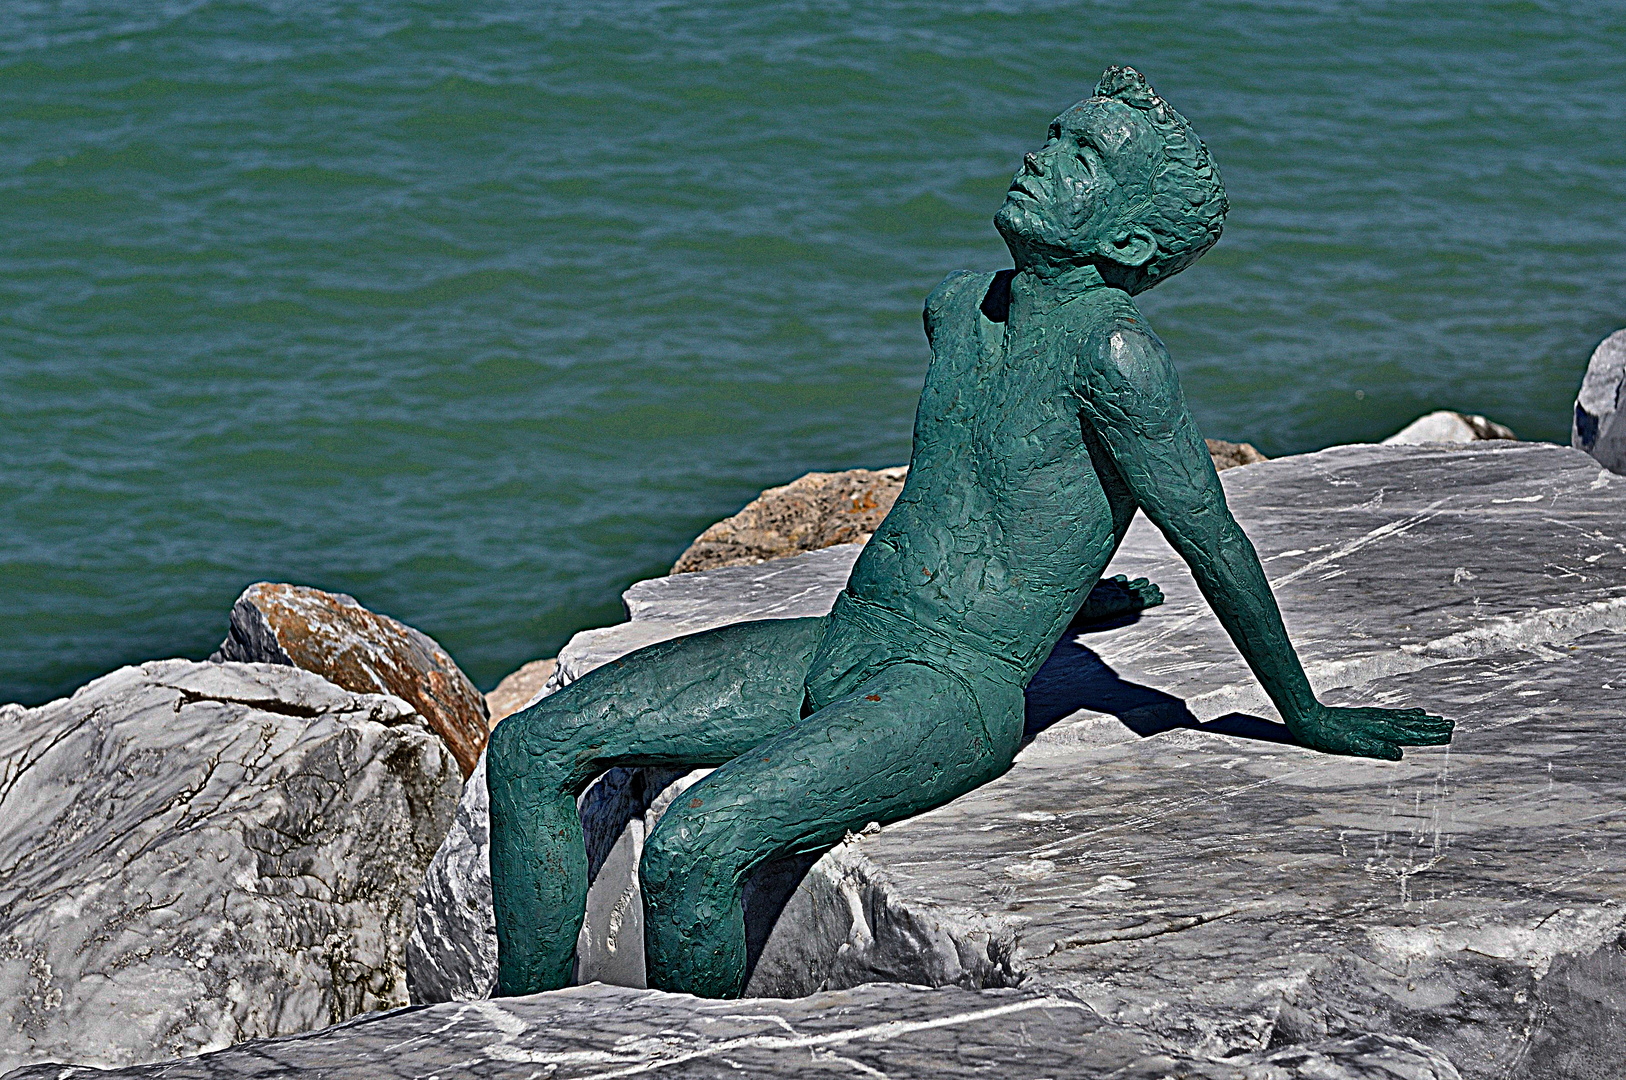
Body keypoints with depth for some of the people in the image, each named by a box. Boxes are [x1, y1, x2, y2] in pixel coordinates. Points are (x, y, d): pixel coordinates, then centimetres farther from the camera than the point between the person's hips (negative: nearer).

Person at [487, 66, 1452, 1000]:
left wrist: (1306, 716, 1)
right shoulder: (959, 310, 10)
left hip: (957, 693, -8)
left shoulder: (1112, 348, -16)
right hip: (840, 646, 9)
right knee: (535, 750, -4)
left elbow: (1214, 544, -8)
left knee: (693, 848, -31)